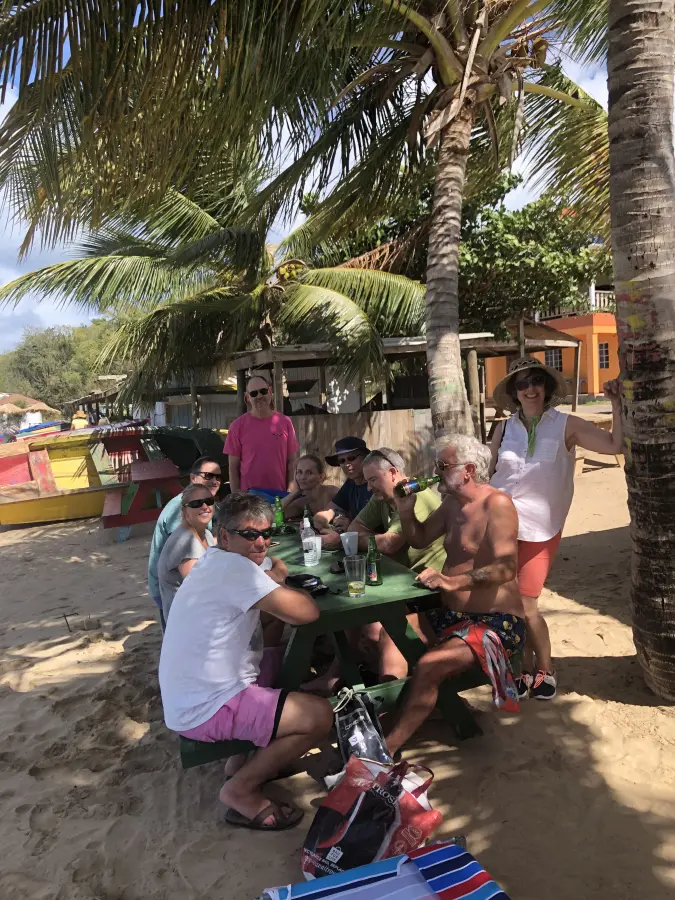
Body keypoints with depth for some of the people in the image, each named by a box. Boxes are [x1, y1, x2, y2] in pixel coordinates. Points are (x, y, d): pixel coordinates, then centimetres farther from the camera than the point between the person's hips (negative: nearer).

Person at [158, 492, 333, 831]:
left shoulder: (218, 562, 8)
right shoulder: (235, 566, -24)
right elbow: (305, 613, -26)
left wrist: (273, 580, -8)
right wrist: (277, 581, -6)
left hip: (196, 694, 10)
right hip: (204, 708, -10)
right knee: (319, 715, -13)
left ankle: (261, 757, 21)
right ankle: (241, 790, 3)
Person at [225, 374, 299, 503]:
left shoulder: (285, 422, 1)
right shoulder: (237, 425, -2)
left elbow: (292, 461, 4)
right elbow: (233, 466, 0)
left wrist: (291, 492, -2)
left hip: (280, 493, 1)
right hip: (249, 494, -1)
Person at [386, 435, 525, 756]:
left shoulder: (497, 504, -17)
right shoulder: (452, 503, 9)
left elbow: (506, 568, -27)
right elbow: (419, 539, 20)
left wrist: (450, 581, -37)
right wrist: (405, 509, 1)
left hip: (496, 623, -9)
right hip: (453, 615, 9)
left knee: (428, 667, -29)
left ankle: (386, 750, -21)